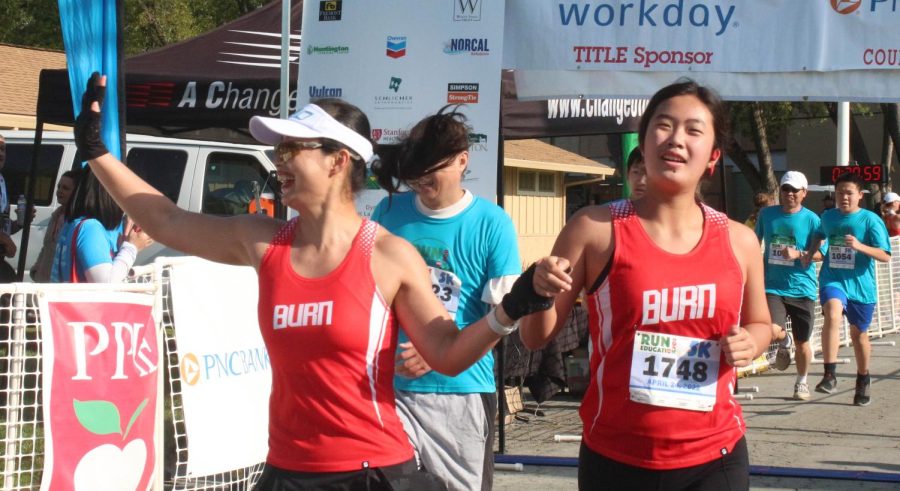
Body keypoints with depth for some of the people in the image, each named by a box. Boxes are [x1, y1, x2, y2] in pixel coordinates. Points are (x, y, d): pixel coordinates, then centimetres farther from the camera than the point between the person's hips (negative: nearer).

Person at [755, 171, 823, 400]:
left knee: (802, 342, 9)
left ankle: (802, 381, 33)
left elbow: (820, 253, -3)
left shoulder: (811, 219, -3)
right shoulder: (767, 214, 4)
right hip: (773, 285, 1)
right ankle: (783, 342, 14)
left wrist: (798, 254, -20)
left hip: (802, 288, -1)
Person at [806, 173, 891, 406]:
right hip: (832, 280, 1)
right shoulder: (828, 217, 6)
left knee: (858, 333, 14)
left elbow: (885, 256, -12)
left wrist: (860, 246, -26)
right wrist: (810, 253, 13)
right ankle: (829, 375, -31)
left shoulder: (871, 220, -7)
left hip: (860, 285, -1)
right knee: (832, 315, -29)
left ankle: (863, 379, 38)